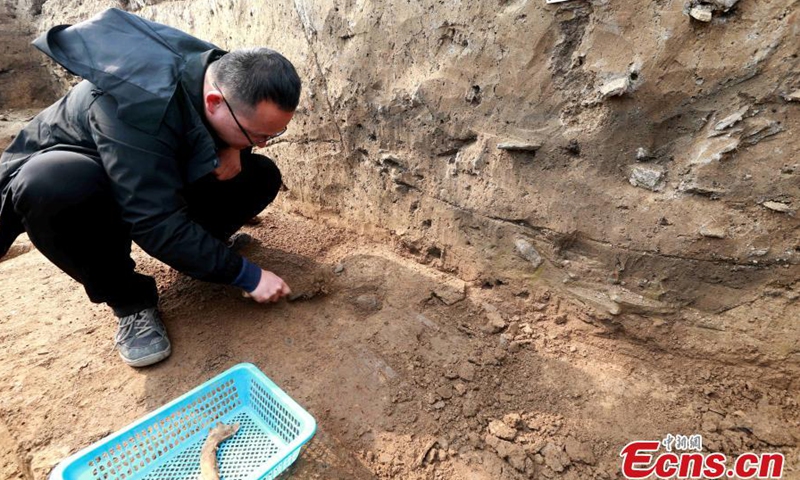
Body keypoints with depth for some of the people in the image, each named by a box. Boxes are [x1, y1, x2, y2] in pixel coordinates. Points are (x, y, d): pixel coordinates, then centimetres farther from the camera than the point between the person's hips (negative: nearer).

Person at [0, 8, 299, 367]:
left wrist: (234, 148, -23)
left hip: (162, 173, 5)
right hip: (57, 175, -4)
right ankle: (129, 300, -16)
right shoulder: (136, 101, -38)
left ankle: (197, 243, 8)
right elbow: (157, 223, -39)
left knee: (262, 176, -15)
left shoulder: (228, 76, -18)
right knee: (54, 187, -42)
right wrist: (247, 275, -34)